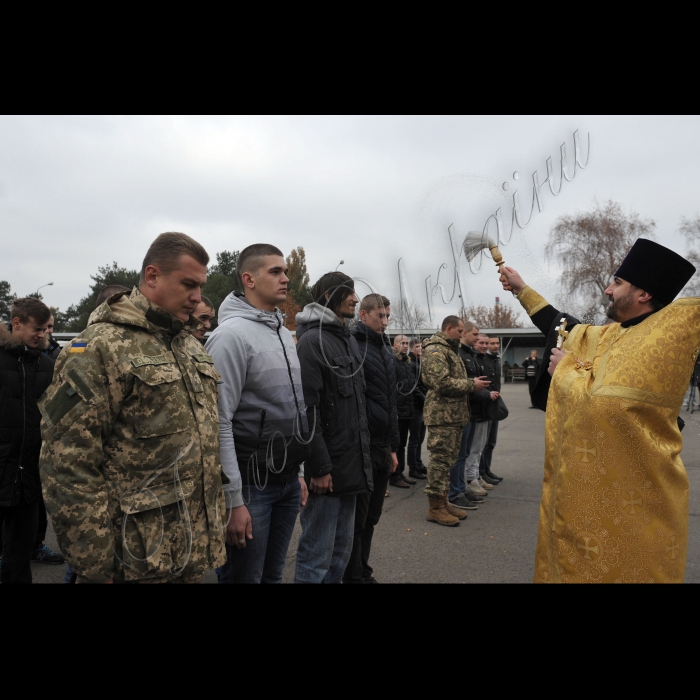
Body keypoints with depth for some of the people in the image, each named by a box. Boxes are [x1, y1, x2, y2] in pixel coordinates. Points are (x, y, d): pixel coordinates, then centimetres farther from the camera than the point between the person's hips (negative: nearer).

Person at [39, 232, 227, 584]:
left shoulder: (191, 346, 11)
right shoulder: (99, 348, -14)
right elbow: (67, 468, -17)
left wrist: (216, 524, 15)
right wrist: (96, 567, -15)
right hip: (136, 562, -7)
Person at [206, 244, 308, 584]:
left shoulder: (284, 334, 12)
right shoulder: (231, 334, -14)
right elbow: (219, 422, -18)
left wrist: (297, 472, 17)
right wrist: (233, 499, -18)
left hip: (287, 481, 8)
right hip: (252, 482, -7)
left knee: (273, 574, 18)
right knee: (244, 576, 5)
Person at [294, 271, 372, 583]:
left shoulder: (349, 340, 15)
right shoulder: (311, 341, -12)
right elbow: (307, 409, -19)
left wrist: (362, 451, 15)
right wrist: (319, 467, -19)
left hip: (351, 464, 9)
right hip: (327, 468, -9)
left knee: (342, 550, 18)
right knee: (317, 555, 1)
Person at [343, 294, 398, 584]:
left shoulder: (386, 350, 16)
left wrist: (393, 446, 18)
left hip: (382, 447, 8)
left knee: (371, 517, 17)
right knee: (357, 517, 3)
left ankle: (364, 571, 31)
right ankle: (354, 576, 17)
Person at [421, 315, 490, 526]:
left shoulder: (450, 350, 21)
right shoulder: (435, 350, -13)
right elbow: (442, 383, -22)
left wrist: (471, 384, 11)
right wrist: (472, 384, -14)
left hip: (454, 414, 10)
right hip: (442, 415, -10)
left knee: (448, 459, 14)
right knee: (441, 459, -6)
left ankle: (443, 500, 23)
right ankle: (435, 507, 2)